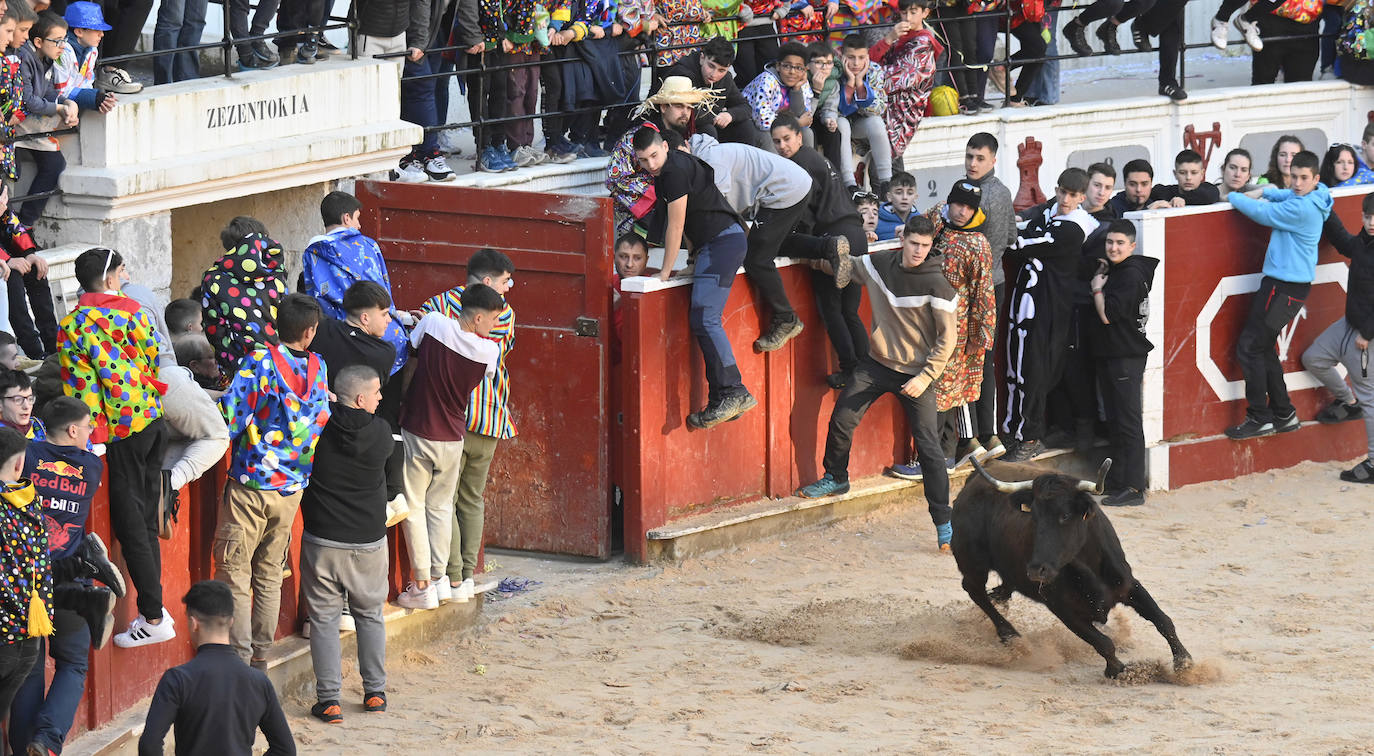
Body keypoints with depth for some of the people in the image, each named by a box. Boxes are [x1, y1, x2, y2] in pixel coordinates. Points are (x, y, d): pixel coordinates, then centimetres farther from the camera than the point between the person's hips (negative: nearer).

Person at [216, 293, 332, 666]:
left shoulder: (260, 361, -13)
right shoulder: (318, 368, 1)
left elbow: (230, 413, -17)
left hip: (250, 484, -5)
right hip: (292, 488, 5)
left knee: (234, 572, 3)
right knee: (269, 574, 15)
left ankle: (239, 657, -2)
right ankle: (261, 656, 19)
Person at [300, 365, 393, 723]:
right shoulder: (380, 432, -9)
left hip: (322, 539, -1)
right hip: (369, 540, 1)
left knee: (324, 618, 5)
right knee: (370, 615, 17)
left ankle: (329, 699, 2)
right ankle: (375, 692, 20)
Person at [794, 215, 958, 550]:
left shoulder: (936, 284, -16)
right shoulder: (879, 264, -3)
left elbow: (947, 338, -13)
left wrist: (925, 377, -20)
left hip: (916, 374, -5)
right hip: (877, 363, 5)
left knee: (928, 447, -8)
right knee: (841, 420, 3)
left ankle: (944, 523, -1)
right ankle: (836, 478, 32)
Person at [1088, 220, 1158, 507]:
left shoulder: (1131, 275, -16)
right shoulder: (1113, 271, 14)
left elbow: (1107, 315, -21)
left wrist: (1098, 288, -6)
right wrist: (1100, 281, 8)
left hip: (1127, 356, -10)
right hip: (1108, 353, 10)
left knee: (1128, 421, -9)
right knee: (1116, 421, 14)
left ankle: (1134, 489, -9)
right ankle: (1116, 482, 21)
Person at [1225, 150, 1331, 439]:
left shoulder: (1301, 208, -21)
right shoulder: (1307, 200, 9)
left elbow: (1261, 213, -16)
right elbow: (1281, 194, 30)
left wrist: (1232, 196, -1)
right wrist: (1260, 192, 10)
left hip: (1284, 289, -10)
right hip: (1285, 282, 10)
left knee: (1250, 348, -7)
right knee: (1263, 349, 16)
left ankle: (1260, 419, -2)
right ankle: (1284, 415, 21)